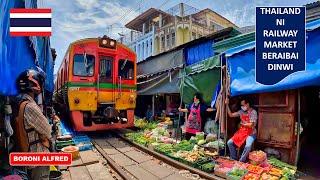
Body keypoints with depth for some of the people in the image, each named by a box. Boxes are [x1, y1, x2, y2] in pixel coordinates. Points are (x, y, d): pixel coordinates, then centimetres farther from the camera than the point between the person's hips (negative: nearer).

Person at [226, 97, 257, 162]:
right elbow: (231, 115, 5)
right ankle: (234, 159, 7)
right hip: (241, 131, 6)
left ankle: (241, 161, -12)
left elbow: (250, 125, -17)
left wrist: (242, 124, -2)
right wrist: (227, 105, -1)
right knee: (229, 142, -9)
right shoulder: (241, 111, 5)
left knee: (248, 146, -32)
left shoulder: (253, 112, -12)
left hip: (250, 133, -5)